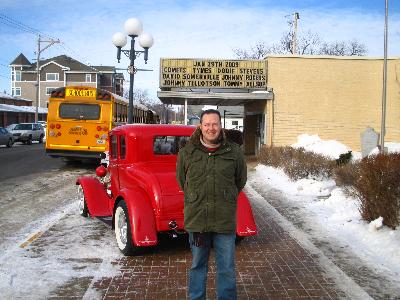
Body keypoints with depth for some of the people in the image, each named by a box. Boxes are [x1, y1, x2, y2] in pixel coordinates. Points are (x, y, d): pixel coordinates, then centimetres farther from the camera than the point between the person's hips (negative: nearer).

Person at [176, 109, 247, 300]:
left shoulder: (234, 152, -1)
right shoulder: (186, 152, 0)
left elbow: (240, 180, 14)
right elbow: (181, 179, 16)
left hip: (225, 221, 0)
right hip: (196, 219, 1)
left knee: (227, 269, 9)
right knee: (197, 266, 16)